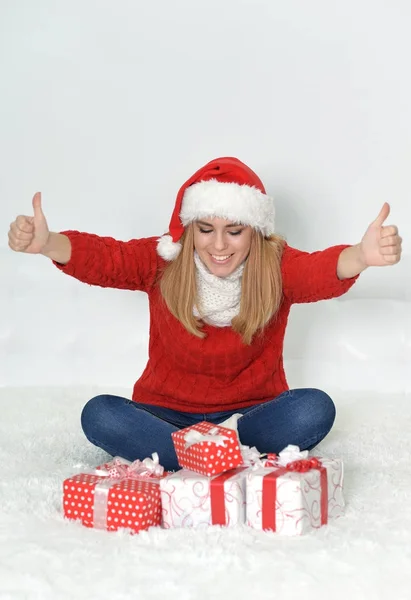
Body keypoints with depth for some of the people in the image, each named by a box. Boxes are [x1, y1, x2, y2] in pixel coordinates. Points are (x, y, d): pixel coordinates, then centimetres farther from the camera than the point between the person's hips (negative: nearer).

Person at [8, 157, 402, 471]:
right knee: (98, 415, -25)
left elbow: (321, 271, -33)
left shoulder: (276, 265, -12)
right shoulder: (162, 262, -8)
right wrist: (47, 243, -46)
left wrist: (361, 256, -58)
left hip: (251, 412, -1)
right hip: (167, 411, 1)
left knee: (315, 408, -28)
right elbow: (102, 258, -23)